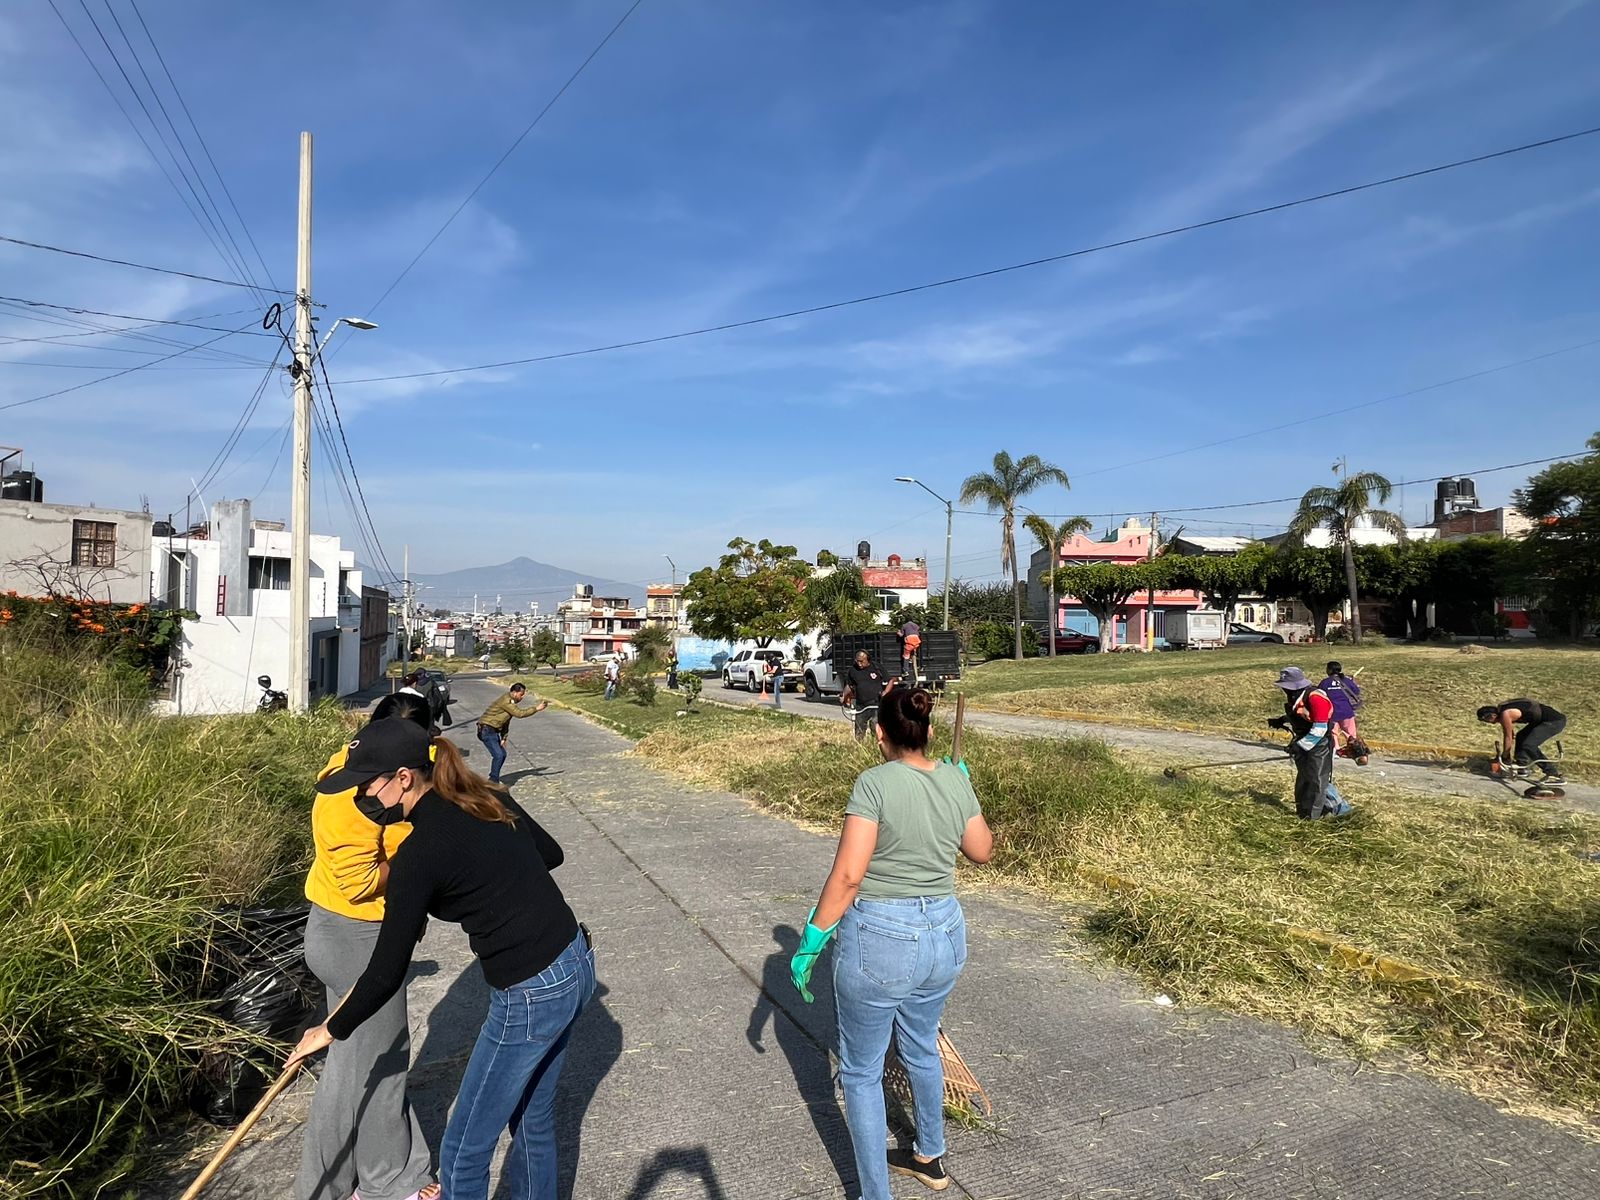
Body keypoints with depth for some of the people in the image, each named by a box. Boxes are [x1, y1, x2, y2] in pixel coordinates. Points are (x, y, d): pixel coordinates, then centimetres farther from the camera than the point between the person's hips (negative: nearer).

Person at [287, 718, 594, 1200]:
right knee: (533, 1120, 27)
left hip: (532, 996, -8)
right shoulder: (488, 798, 2)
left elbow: (387, 973, -11)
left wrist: (331, 1030, 5)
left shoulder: (418, 854, -18)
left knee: (463, 1154, 12)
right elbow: (551, 853, 16)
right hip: (577, 961, 8)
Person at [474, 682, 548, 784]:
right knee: (498, 755, -16)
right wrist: (536, 708, -19)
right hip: (487, 730, -10)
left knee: (502, 754, 13)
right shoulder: (506, 701, -19)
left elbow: (506, 722, 16)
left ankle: (493, 779, 22)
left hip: (493, 731, 10)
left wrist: (503, 738, 11)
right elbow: (520, 713, -24)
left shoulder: (511, 702, 13)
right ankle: (493, 781, -10)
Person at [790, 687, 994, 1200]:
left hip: (878, 940, -6)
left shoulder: (875, 782, -18)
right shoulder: (955, 781, -1)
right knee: (921, 1047, 30)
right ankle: (929, 1157, 50)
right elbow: (982, 850, 14)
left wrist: (811, 941, -12)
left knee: (862, 1071, 13)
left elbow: (847, 875, -22)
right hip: (945, 935, 7)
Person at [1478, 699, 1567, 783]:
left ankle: (1554, 775, -14)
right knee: (1521, 737, 21)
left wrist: (1504, 757, 1)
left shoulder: (1505, 714, -21)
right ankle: (1521, 767, 25)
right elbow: (1506, 734, 19)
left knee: (1529, 745, -18)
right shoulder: (1501, 709, 8)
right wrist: (1504, 754, 24)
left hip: (1555, 721, -11)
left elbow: (1509, 738, -11)